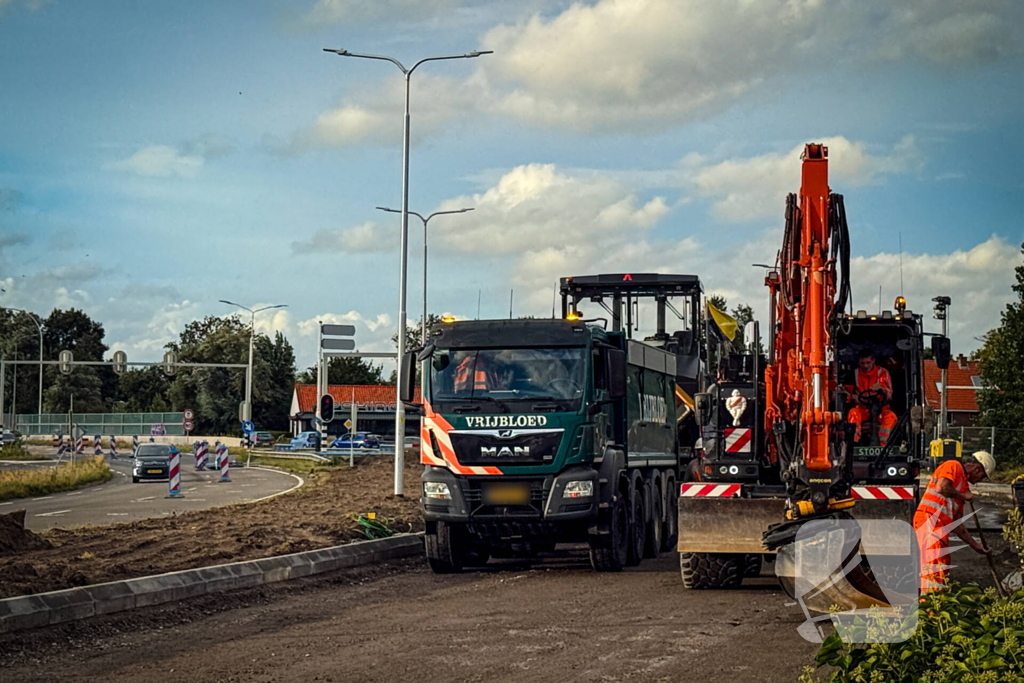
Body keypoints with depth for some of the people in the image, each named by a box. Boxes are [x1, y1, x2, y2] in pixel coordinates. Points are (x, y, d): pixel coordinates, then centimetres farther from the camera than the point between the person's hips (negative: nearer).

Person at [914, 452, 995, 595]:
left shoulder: (964, 485, 28)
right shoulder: (953, 466, 2)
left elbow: (956, 523, 28)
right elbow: (941, 487, -19)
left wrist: (974, 544, 28)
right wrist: (962, 496, -2)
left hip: (941, 528, 10)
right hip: (929, 519, -10)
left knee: (943, 571, 8)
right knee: (934, 565, -18)